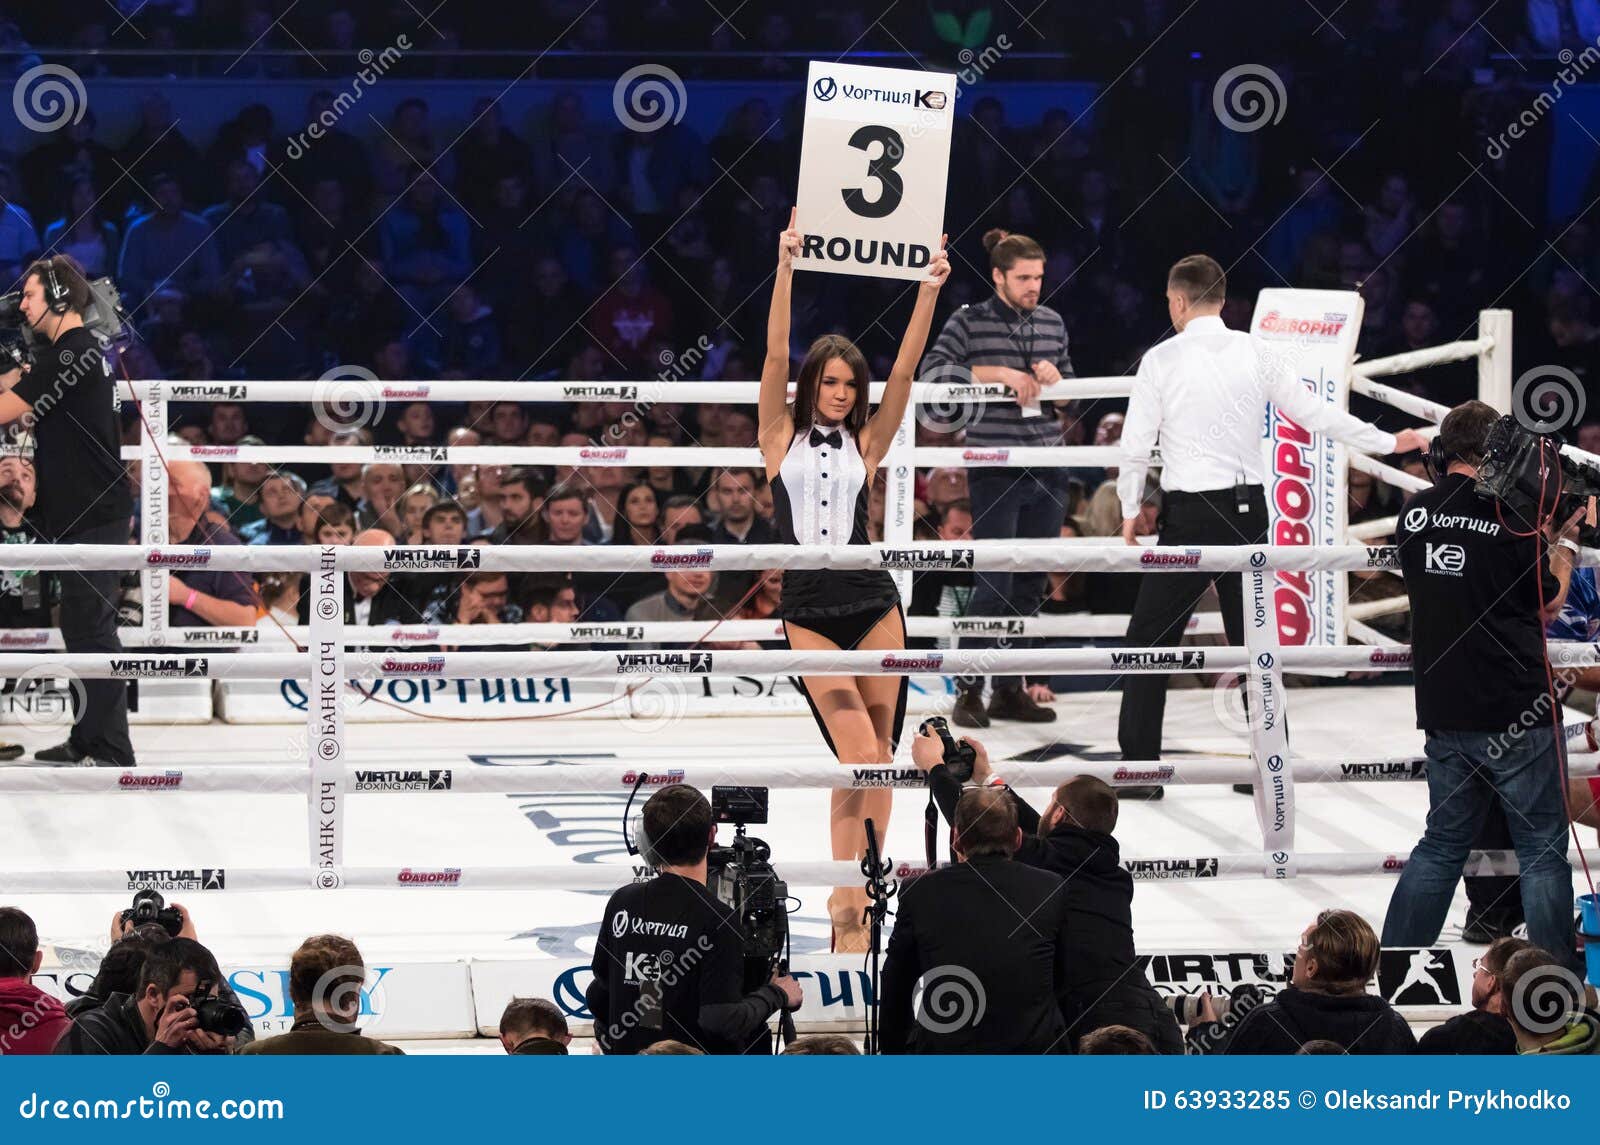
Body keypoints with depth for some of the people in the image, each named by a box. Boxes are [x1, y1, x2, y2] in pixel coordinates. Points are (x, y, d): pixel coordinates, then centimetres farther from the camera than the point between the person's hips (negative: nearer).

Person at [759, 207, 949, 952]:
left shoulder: (865, 443, 7)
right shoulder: (781, 438, 3)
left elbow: (904, 372, -1)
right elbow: (775, 356, -7)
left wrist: (930, 290, -10)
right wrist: (786, 268, -16)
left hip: (873, 605, 2)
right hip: (809, 611, -2)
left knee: (875, 760, 2)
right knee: (859, 757, -11)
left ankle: (853, 892, 12)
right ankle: (850, 897, -4)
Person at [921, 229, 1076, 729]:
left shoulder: (1053, 323, 12)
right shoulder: (970, 322, -3)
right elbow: (931, 371, -14)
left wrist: (1054, 379, -3)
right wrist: (999, 373, -18)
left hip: (1047, 471, 5)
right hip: (995, 473, -5)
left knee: (1030, 585, 8)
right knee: (995, 583, -8)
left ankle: (1010, 688, 16)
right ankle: (970, 690, 0)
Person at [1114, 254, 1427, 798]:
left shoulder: (1162, 360, -6)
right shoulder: (1253, 354, 4)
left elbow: (1136, 444, -3)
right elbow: (1314, 410, 11)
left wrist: (1130, 510, 12)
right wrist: (1387, 442, 23)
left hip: (1190, 513, -4)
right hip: (1249, 509, 4)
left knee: (1149, 639, 3)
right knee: (1253, 641, 12)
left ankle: (1139, 767, 0)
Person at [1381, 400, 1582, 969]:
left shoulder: (1415, 514, 4)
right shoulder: (1508, 512, -12)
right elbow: (1547, 605, -2)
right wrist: (1563, 543, 12)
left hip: (1444, 710, 6)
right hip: (1517, 711, -6)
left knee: (1443, 842, 17)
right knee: (1543, 850, 3)